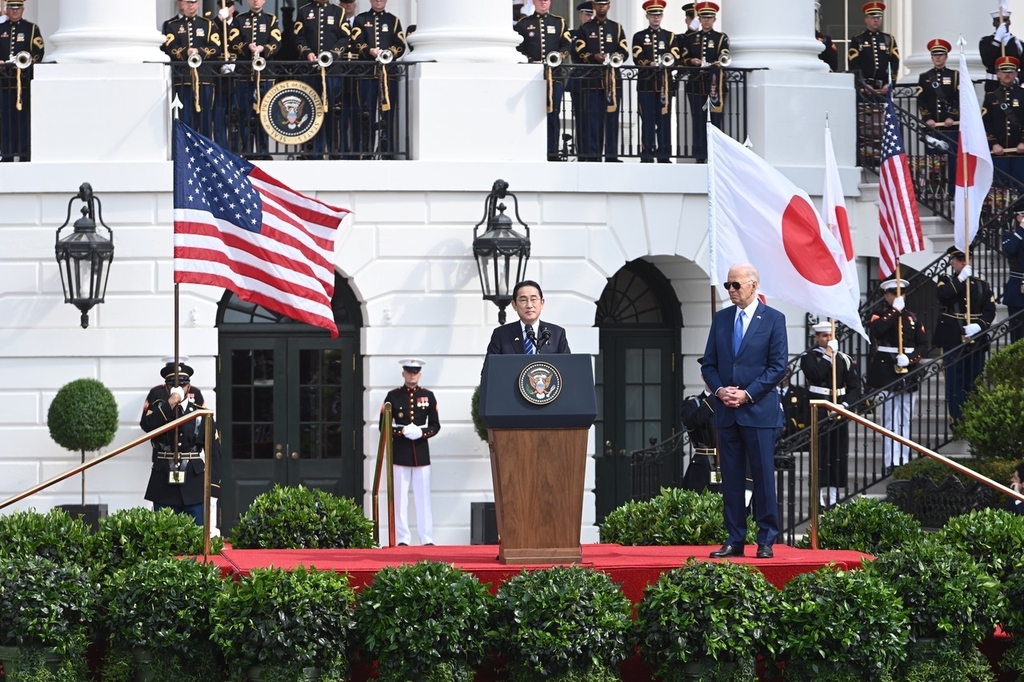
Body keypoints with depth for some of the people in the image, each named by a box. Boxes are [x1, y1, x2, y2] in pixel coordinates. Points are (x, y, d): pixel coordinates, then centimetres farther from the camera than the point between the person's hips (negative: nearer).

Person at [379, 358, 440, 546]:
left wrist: (422, 433, -12)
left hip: (421, 451, 1)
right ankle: (403, 539, 2)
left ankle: (427, 538, 3)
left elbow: (435, 425, 8)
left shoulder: (428, 396, 7)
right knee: (400, 497, -1)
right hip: (400, 452, -1)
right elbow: (383, 426, 1)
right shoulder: (393, 396, 2)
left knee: (423, 496, 1)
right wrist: (402, 432, -15)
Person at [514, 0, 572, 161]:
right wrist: (528, 62, -10)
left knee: (553, 114, -1)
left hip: (554, 75, 1)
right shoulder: (524, 24, 12)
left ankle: (552, 152, 2)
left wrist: (561, 55, -15)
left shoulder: (559, 23, 14)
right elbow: (518, 47, 5)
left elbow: (567, 45, 5)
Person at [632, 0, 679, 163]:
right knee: (647, 119, -3)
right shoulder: (639, 37, 8)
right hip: (646, 83, -2)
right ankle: (647, 155, -2)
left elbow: (675, 57, 1)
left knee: (664, 119, 1)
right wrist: (650, 64, -23)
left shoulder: (669, 36, 13)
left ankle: (664, 155, 4)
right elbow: (637, 59, -5)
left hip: (665, 82, 2)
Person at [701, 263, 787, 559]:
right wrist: (719, 390, -6)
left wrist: (747, 394, -13)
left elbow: (777, 367, -5)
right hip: (726, 412, 4)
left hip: (759, 411, -4)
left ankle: (766, 541, 2)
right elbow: (709, 364, 13)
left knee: (763, 477, -2)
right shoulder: (720, 319, 12)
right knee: (731, 478, 5)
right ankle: (734, 540, 9)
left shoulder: (773, 319, -1)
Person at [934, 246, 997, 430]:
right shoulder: (946, 281, 5)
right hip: (953, 341, -2)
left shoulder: (982, 284, 9)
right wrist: (961, 279, -19)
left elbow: (990, 311, 3)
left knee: (974, 384, 6)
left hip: (976, 341, 2)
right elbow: (942, 294, -18)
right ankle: (957, 423, 1)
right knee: (955, 383, -3)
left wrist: (979, 326, -14)